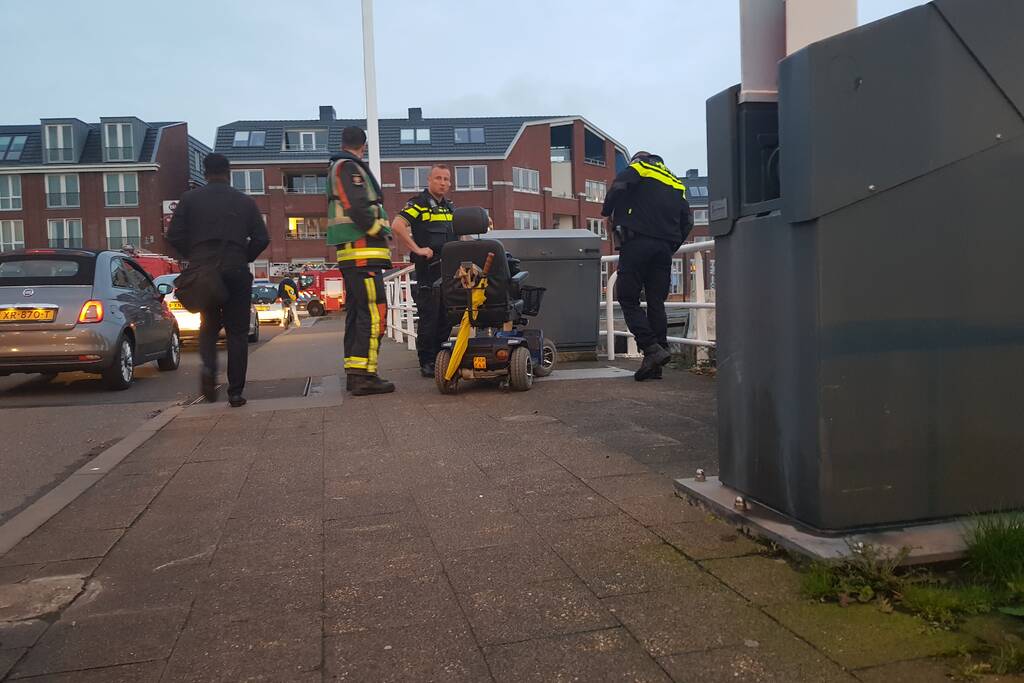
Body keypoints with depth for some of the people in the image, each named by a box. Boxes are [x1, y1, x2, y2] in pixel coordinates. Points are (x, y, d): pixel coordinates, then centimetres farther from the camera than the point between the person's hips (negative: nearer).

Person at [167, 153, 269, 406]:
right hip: (236, 272, -1)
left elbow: (174, 236, -3)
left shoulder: (189, 199, 4)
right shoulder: (245, 201, 5)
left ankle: (208, 367, -10)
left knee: (209, 325, 18)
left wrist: (194, 258, 12)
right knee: (237, 331, 5)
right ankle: (235, 392, 2)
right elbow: (261, 239, -1)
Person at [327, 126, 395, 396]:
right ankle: (363, 374, -18)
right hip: (363, 252, -11)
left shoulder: (338, 168, 25)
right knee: (373, 313, -14)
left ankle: (353, 373, 16)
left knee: (356, 312, 12)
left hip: (350, 254, 11)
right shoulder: (348, 168, -6)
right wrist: (379, 231, -8)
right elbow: (357, 208, -20)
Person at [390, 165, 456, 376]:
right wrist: (417, 249, -19)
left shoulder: (450, 207, 19)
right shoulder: (419, 203, -5)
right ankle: (427, 363, 2)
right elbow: (397, 226, -18)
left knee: (447, 317, 10)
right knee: (429, 317, -5)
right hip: (428, 270, -7)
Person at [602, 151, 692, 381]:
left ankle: (652, 349, -17)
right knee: (656, 304, 7)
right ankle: (655, 366, 4)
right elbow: (687, 222, 17)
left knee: (628, 299, -2)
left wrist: (607, 212, 5)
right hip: (665, 248, 6)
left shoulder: (637, 168, 9)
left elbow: (618, 187, -11)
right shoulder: (677, 184, 25)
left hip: (637, 243, -5)